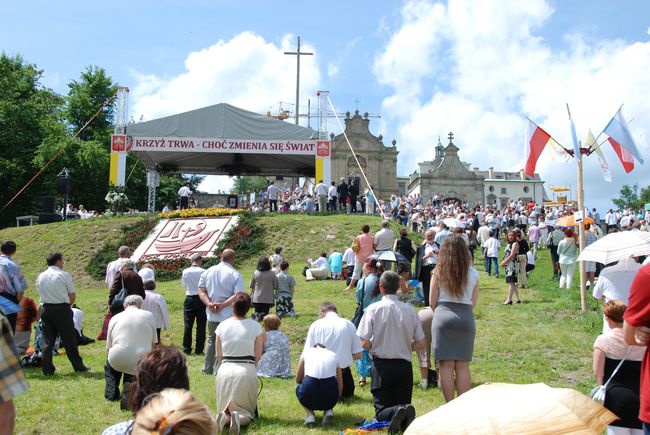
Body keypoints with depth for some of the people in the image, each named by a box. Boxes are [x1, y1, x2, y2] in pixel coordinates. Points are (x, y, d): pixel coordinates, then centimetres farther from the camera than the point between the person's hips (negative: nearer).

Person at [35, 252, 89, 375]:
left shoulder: (40, 277, 7)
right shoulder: (64, 275, -8)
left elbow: (40, 294, 13)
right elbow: (72, 296, -6)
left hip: (45, 308, 5)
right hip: (62, 309, -4)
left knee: (48, 341, 9)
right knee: (69, 340, 3)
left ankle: (47, 369, 7)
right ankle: (78, 366, 9)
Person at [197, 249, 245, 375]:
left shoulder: (208, 271, 6)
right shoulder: (235, 275, -8)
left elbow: (201, 290, 0)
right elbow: (238, 295, -17)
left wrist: (209, 304, -11)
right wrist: (223, 305, -18)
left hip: (211, 314, 4)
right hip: (228, 315, -4)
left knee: (211, 339, 19)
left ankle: (207, 368, 23)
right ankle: (219, 369, 6)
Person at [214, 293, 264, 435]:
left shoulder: (222, 326, 2)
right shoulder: (255, 326, -2)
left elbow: (219, 356, 7)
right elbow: (257, 356, 1)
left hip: (225, 370, 2)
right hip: (247, 371, -1)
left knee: (224, 409, 16)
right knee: (247, 413, 12)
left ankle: (224, 417, -21)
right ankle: (239, 418, -25)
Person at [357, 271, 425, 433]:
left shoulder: (373, 309, -7)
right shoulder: (410, 310, 1)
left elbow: (364, 343, -10)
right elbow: (421, 344, 3)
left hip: (382, 364, -2)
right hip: (404, 365, 2)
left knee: (382, 411, 9)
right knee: (403, 404, 16)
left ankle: (395, 413, -25)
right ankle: (405, 414, -20)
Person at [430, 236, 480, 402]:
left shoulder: (439, 272, 0)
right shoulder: (473, 273, 5)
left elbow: (432, 303, 2)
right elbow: (473, 303, 8)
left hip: (443, 316, -2)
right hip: (466, 318, 2)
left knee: (447, 365, 2)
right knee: (463, 365, 7)